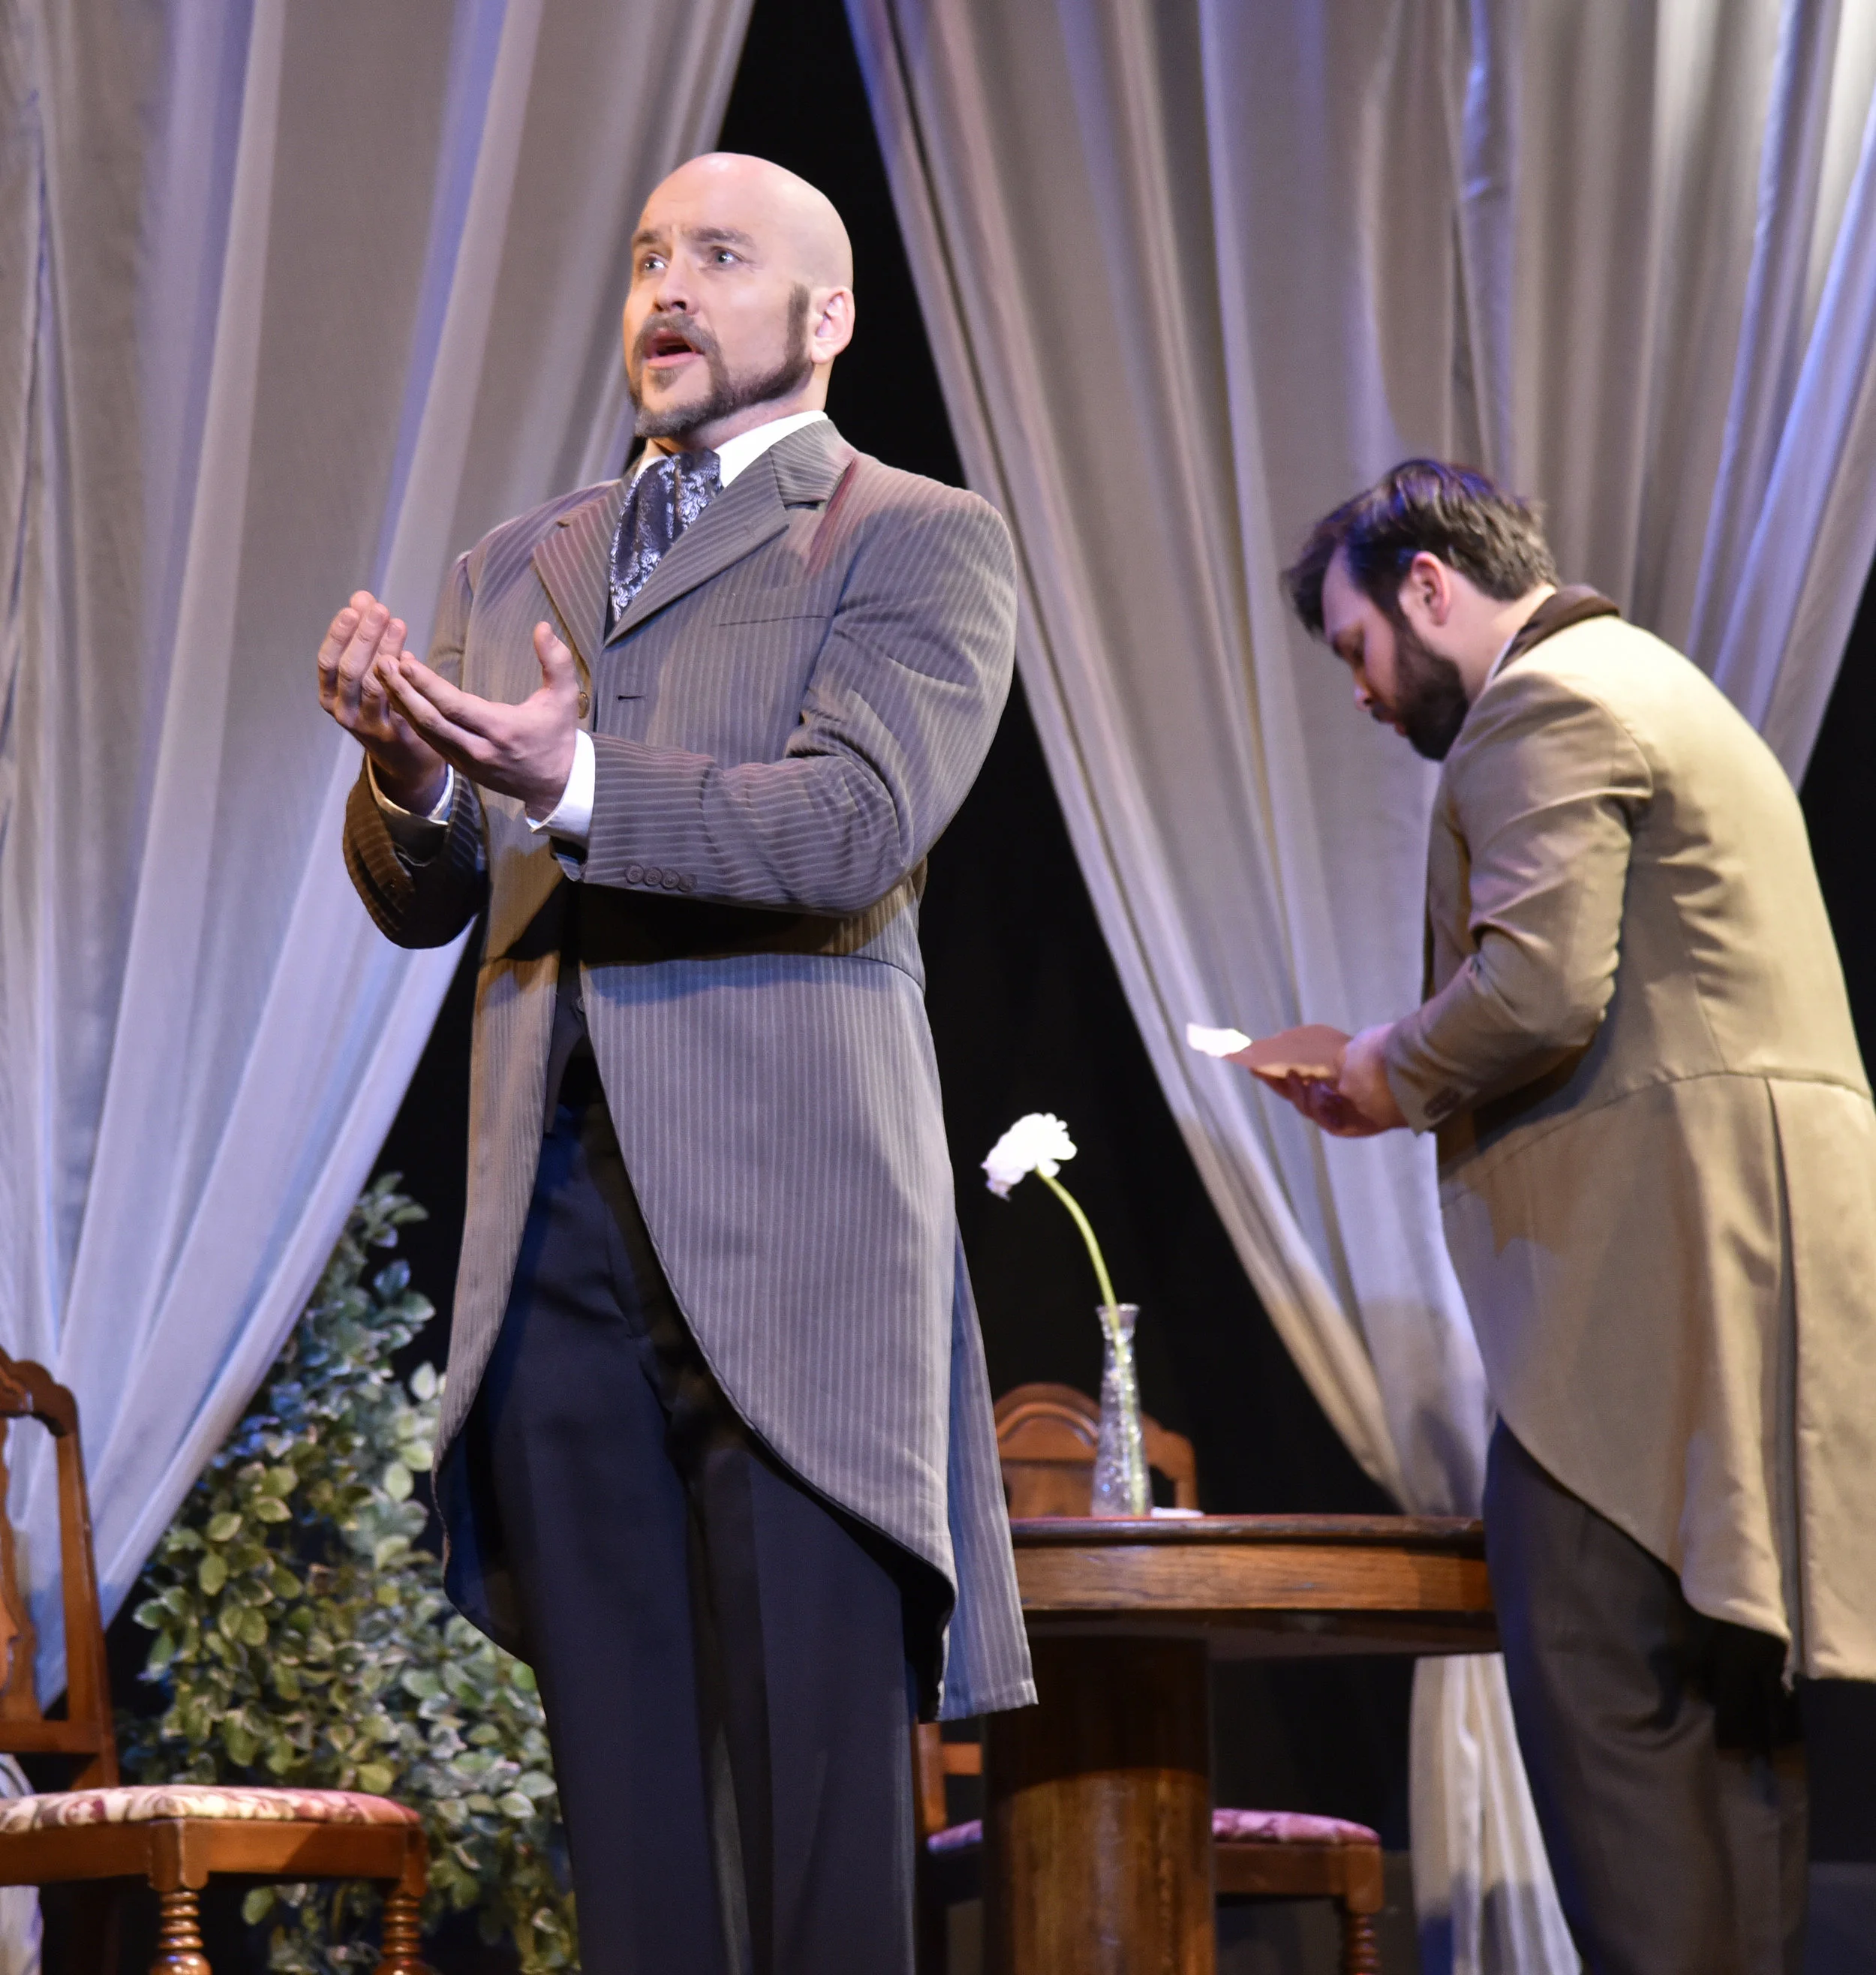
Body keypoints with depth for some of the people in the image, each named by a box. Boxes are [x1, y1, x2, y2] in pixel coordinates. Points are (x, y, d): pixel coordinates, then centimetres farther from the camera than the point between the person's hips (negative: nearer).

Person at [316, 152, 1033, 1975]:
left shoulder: (917, 541, 5)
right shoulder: (515, 569, 22)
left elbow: (858, 826, -12)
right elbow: (422, 901, 17)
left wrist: (577, 784, -27)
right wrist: (407, 770, -7)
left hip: (784, 1209, -5)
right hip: (553, 1213, 5)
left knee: (806, 1745, -6)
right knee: (618, 1760, 7)